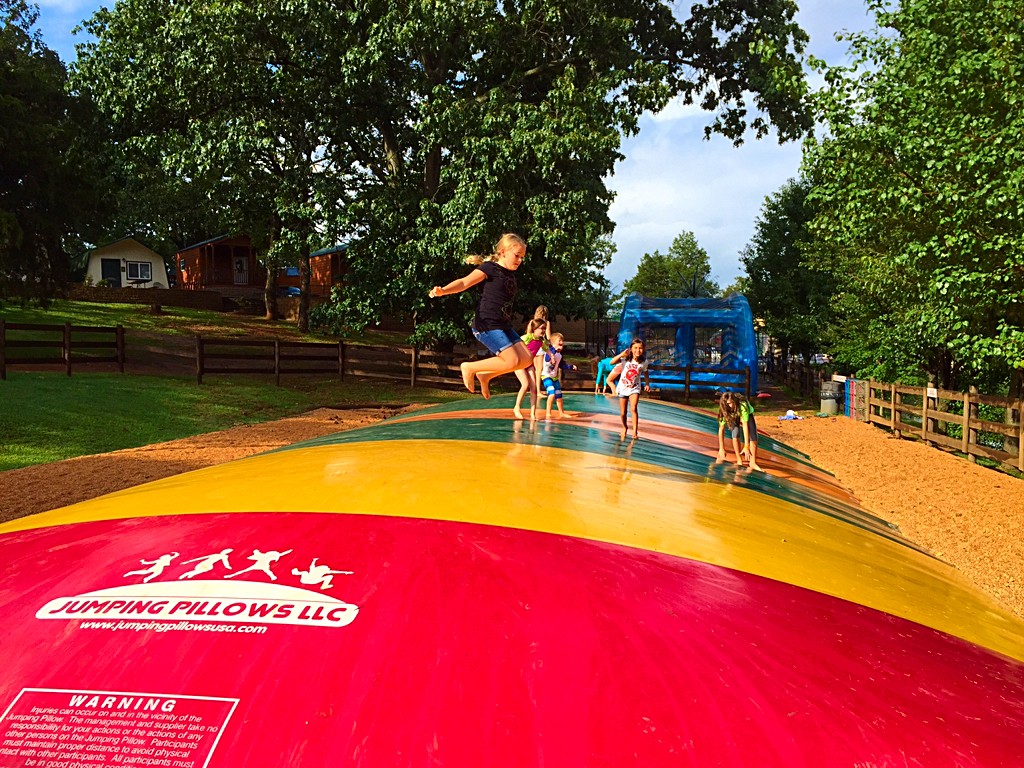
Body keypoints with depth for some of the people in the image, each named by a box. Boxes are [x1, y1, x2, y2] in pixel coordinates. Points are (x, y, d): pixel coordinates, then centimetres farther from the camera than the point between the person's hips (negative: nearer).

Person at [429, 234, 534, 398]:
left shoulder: (510, 274, 16)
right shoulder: (490, 268, -8)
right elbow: (465, 282, -17)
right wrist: (443, 291, -33)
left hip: (503, 325, 9)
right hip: (487, 324, -9)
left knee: (526, 359, 2)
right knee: (513, 361, -17)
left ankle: (485, 375, 14)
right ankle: (469, 367, 1)